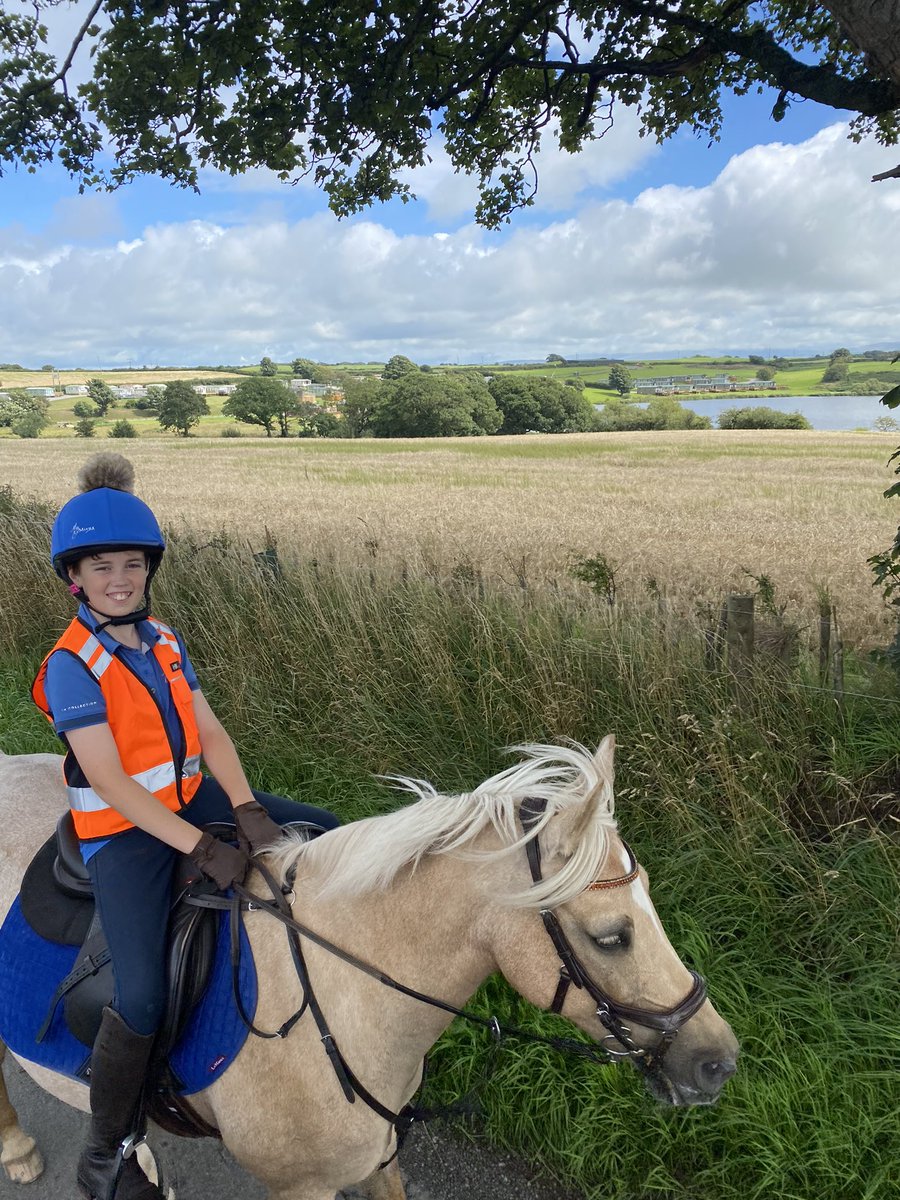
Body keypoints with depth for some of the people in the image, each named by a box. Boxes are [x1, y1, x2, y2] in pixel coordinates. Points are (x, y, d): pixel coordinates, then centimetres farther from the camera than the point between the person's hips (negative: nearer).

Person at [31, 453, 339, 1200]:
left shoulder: (162, 642, 5)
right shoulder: (73, 665, -16)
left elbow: (210, 732, 0)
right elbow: (111, 784, -22)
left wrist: (248, 811, -15)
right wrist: (203, 849, -27)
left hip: (190, 799, 7)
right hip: (124, 832, -7)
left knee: (324, 831, 4)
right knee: (144, 998, -19)